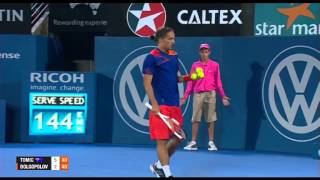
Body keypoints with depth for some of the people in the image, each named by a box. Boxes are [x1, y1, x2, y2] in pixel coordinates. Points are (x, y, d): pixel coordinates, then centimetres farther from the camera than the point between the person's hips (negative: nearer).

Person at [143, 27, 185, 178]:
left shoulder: (174, 56, 13)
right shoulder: (152, 58, -9)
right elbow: (147, 83, -12)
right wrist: (154, 104, -18)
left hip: (174, 104, 8)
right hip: (160, 105, -8)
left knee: (177, 138, 10)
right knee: (162, 140, -4)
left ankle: (159, 165, 26)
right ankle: (167, 173, 1)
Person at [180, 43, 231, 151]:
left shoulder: (215, 65, 6)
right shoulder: (195, 65, 9)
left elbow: (218, 82, 8)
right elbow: (191, 82, 10)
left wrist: (223, 96, 3)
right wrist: (185, 96, 5)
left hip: (210, 94, -1)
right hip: (198, 94, 1)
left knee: (211, 119, 1)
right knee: (195, 119, 1)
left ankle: (211, 143, 7)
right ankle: (193, 142, 5)